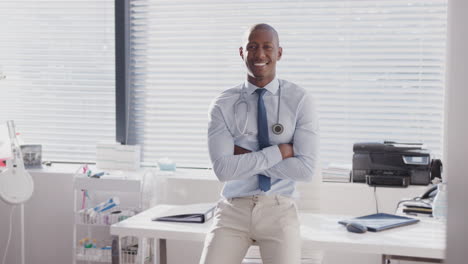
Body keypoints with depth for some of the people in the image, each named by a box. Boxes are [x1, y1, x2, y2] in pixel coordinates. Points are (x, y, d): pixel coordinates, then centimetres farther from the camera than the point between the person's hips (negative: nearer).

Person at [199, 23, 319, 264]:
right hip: (233, 210, 1)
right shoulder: (223, 104, 0)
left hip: (278, 210, 0)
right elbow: (223, 168, -10)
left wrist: (245, 156, -10)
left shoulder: (300, 101, -1)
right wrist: (279, 151, -13)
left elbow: (306, 169, -9)